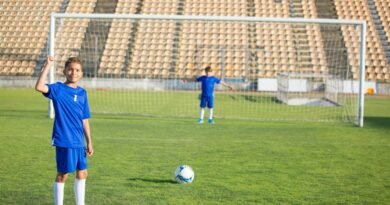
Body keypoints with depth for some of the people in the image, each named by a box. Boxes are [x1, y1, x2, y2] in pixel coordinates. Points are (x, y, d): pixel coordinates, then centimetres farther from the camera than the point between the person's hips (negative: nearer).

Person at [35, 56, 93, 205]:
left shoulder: (82, 93, 8)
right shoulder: (58, 89, -9)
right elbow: (39, 87, -30)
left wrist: (89, 141, 13)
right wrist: (47, 66, -31)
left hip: (79, 142, 6)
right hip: (64, 141, -6)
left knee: (82, 173, 13)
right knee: (63, 174, 2)